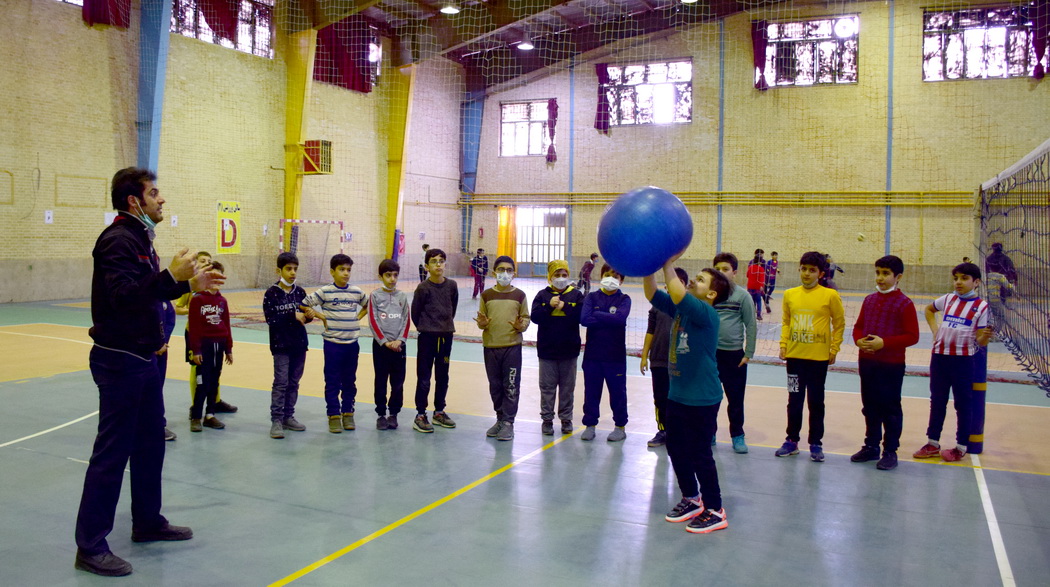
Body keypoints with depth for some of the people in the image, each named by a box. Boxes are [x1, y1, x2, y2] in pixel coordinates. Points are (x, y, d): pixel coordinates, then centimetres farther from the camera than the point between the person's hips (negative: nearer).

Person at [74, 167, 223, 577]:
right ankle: (90, 547, 6)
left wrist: (190, 284, 11)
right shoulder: (117, 240, -16)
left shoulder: (139, 238, 15)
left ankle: (148, 522, 31)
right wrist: (172, 275, -28)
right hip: (119, 361, -10)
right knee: (112, 452, -4)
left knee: (151, 442, 17)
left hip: (142, 359, 10)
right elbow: (123, 295, -28)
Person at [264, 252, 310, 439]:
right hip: (281, 346, -4)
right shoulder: (271, 294, -8)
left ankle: (288, 417, 21)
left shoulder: (300, 292, 5)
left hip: (299, 345, 5)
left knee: (294, 382, 10)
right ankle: (276, 420, 2)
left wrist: (308, 315, -12)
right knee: (280, 383, -4)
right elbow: (271, 319, -16)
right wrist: (293, 315, -22)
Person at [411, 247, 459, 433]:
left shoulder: (452, 285, 0)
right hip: (427, 336, -4)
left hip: (446, 335, 4)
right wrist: (424, 327, 7)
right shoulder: (423, 288, -12)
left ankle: (439, 412, 25)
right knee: (424, 378, 1)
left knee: (443, 376, 13)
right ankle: (420, 416, 9)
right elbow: (415, 313, -3)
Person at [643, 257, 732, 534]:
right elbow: (652, 294, 3)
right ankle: (692, 499, 36)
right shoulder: (680, 309, 5)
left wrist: (668, 264, -28)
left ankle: (715, 511, 16)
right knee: (676, 450, 17)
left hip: (702, 400, -8)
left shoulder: (706, 313, -18)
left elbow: (678, 296, -34)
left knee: (699, 455, 1)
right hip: (677, 395, 8)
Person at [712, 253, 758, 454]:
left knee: (736, 398, 6)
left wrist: (749, 353, -4)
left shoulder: (742, 296, -3)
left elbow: (751, 326, -1)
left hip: (734, 354, -2)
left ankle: (737, 436, 21)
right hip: (708, 353, 2)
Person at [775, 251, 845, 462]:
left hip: (819, 357, -3)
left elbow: (839, 324, 1)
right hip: (794, 356, 3)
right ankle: (792, 440, 22)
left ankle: (815, 443, 18)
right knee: (794, 400, 11)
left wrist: (834, 350, -2)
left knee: (816, 402, 7)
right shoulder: (790, 294, 3)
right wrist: (783, 345, 3)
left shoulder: (830, 295, -6)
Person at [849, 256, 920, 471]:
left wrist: (884, 343, -21)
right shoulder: (869, 300, 9)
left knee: (890, 409, 3)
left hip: (891, 364, -6)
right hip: (866, 362, 6)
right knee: (870, 407, 15)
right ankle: (871, 446, 27)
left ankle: (890, 451, 14)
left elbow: (912, 336, -12)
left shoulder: (904, 303, -9)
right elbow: (858, 326, 16)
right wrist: (859, 340, -6)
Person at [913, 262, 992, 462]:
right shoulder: (947, 299, 4)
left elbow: (980, 341, -8)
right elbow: (929, 309, 26)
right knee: (937, 400, 13)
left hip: (963, 359, -4)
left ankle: (961, 447, 18)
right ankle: (933, 443, 24)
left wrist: (985, 337, -31)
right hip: (940, 356, 5)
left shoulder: (981, 306, -7)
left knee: (962, 403, 6)